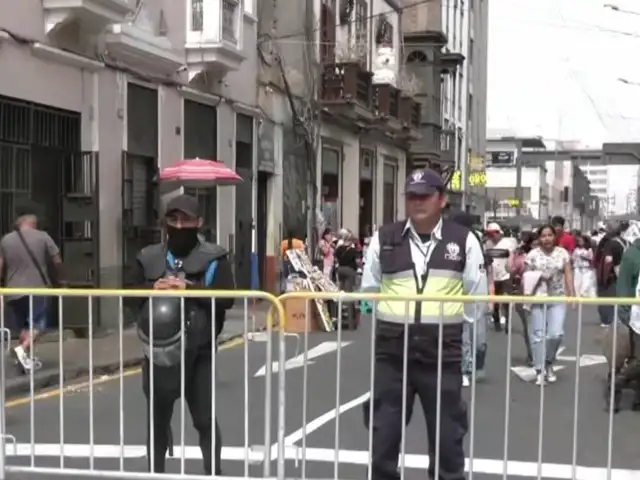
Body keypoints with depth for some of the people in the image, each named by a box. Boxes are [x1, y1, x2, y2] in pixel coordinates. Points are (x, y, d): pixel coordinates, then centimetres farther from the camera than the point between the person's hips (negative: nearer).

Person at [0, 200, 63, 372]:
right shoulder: (42, 237, -5)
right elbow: (57, 262, -1)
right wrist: (57, 279, 16)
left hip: (14, 290, 4)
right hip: (37, 289, -4)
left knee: (24, 327, 17)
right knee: (37, 326, 3)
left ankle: (26, 358, 16)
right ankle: (22, 349, -18)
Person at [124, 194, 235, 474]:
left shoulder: (214, 257, -3)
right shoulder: (149, 257, 8)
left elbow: (227, 297, -12)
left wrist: (189, 289, -21)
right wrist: (152, 289, -12)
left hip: (199, 353, -3)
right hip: (159, 350, 3)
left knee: (205, 418, 3)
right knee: (157, 418, 15)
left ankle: (213, 472, 17)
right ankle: (155, 473, 30)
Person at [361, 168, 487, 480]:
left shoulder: (464, 241, 1)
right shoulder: (384, 239, 4)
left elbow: (476, 297, 8)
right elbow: (369, 290, 14)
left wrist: (469, 340, 10)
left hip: (443, 350, -1)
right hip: (391, 349, 1)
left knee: (447, 434, 10)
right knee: (383, 433, 9)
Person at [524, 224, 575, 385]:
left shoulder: (562, 253, 4)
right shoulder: (532, 255, 0)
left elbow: (568, 274, 4)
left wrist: (572, 294, -5)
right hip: (538, 299, -1)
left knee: (556, 333, -8)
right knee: (538, 334, -1)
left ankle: (549, 363, 17)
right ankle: (540, 370, 7)